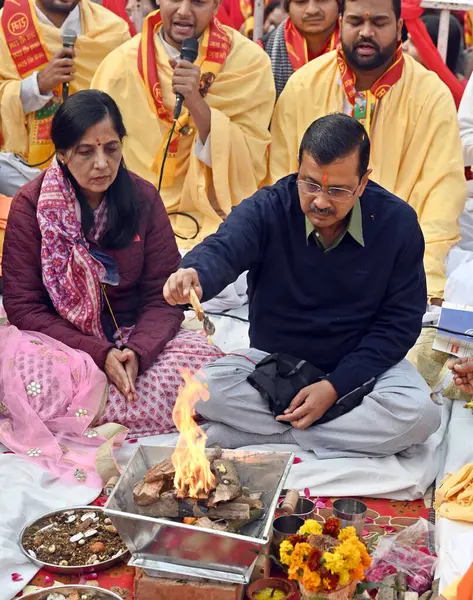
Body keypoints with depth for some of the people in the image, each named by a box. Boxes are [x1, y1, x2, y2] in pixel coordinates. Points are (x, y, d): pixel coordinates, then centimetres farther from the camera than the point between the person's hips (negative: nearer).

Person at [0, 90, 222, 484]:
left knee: (206, 360, -27)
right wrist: (99, 355, -19)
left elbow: (164, 297, -1)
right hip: (59, 343, -3)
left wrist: (137, 353, -21)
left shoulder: (143, 198, -1)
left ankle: (64, 419, -19)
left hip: (133, 338, 3)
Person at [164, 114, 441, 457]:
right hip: (273, 359, 1)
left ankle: (256, 434, -19)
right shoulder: (267, 209, -12)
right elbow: (222, 250, -32)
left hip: (359, 365, 0)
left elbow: (400, 321, -8)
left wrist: (336, 385, -18)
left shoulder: (398, 222, -11)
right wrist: (194, 275, -59)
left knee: (420, 415, -31)